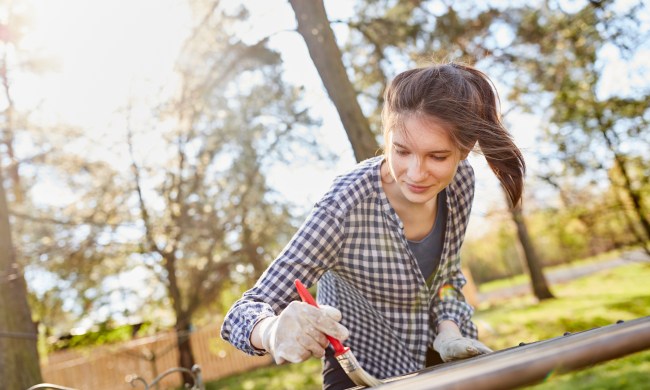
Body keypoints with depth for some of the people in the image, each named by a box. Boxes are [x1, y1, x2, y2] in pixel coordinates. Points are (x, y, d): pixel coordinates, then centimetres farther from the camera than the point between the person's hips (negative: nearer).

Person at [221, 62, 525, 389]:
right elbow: (243, 312, -28)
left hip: (442, 363, 4)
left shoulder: (460, 180, -12)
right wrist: (275, 330, -49)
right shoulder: (346, 206, -28)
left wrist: (449, 331, -12)